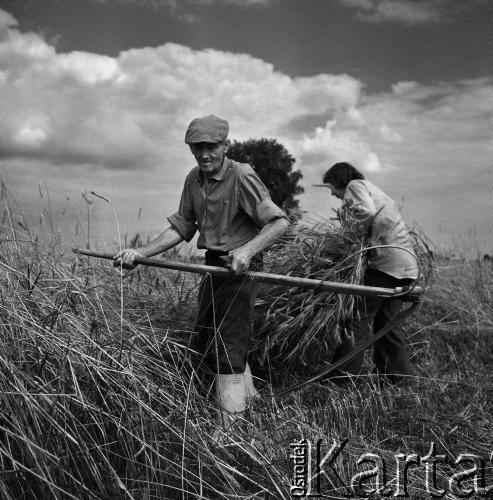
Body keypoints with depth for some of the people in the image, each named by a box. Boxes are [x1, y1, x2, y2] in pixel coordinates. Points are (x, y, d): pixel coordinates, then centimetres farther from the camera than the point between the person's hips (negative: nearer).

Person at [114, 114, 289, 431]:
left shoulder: (242, 177, -17)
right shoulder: (194, 179, 6)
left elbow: (279, 222, -22)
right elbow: (181, 227, 9)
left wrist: (248, 249, -37)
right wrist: (141, 253, -1)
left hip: (240, 269, -8)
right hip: (213, 266, 9)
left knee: (229, 349, -5)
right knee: (206, 343, 19)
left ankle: (233, 428, 9)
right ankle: (251, 402, 40)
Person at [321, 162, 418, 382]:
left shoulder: (355, 185, 1)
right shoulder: (372, 189, 29)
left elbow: (366, 211, -20)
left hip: (385, 262, -9)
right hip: (406, 264, 9)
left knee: (359, 318, -7)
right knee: (387, 323, 15)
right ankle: (400, 376, 19)